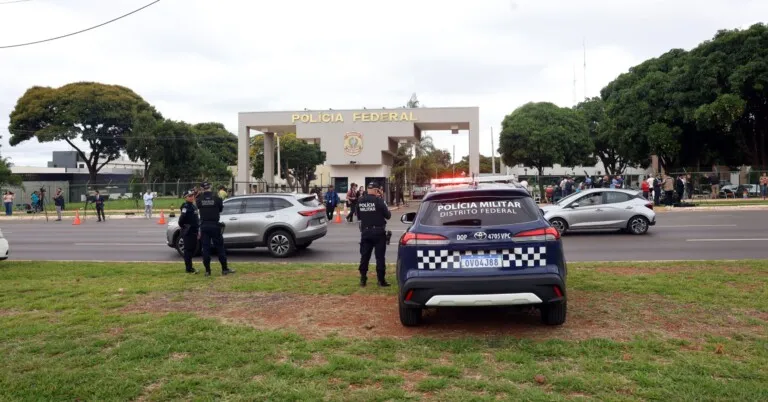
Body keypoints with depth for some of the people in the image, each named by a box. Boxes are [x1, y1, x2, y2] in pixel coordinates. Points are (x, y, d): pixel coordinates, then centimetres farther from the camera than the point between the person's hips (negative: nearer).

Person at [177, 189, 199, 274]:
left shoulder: (193, 206, 15)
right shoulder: (186, 206, -14)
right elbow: (182, 218, -24)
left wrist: (197, 228, 17)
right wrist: (182, 226, -10)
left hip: (194, 231, 9)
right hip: (188, 232, -9)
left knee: (193, 248, 14)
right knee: (188, 250, -4)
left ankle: (190, 266, 25)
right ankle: (189, 268, 1)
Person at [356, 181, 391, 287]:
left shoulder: (360, 201, 1)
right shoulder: (378, 200, -14)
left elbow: (358, 217, 11)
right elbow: (388, 215, -7)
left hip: (365, 232, 4)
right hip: (378, 232, -4)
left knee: (364, 256, 11)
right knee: (380, 257, 2)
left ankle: (363, 279, 14)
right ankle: (381, 280, 5)